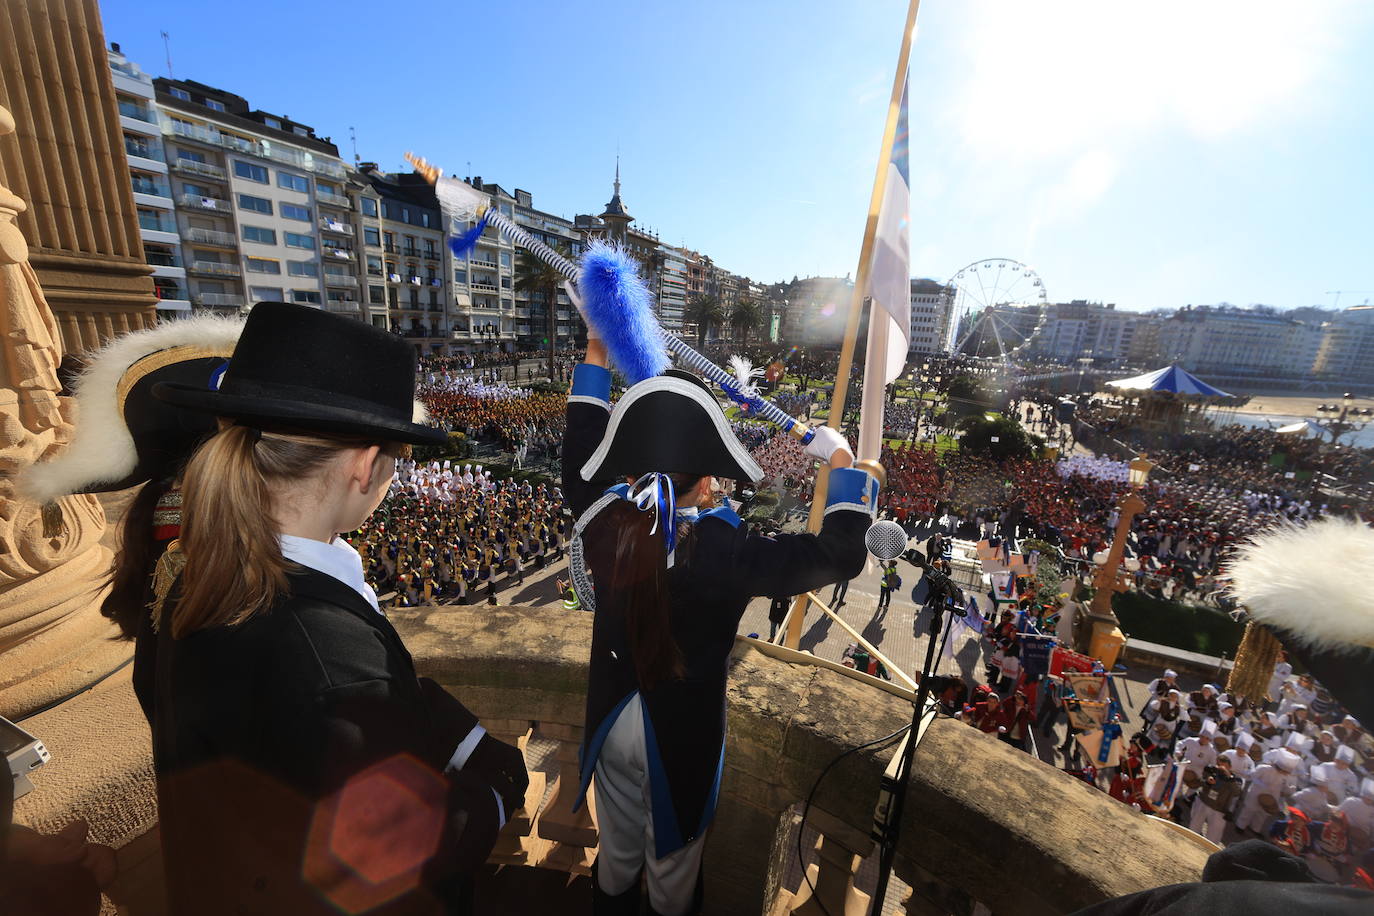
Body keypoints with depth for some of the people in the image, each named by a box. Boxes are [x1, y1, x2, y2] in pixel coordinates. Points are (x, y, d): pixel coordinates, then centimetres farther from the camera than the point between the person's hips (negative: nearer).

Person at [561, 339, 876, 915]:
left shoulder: (603, 521, -21)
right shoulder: (724, 550, -34)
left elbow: (581, 454, -2)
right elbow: (841, 554, -26)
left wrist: (596, 355, 7)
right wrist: (843, 466, -11)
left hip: (612, 720, 4)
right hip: (681, 734, -3)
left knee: (617, 854, 32)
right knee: (672, 868, 28)